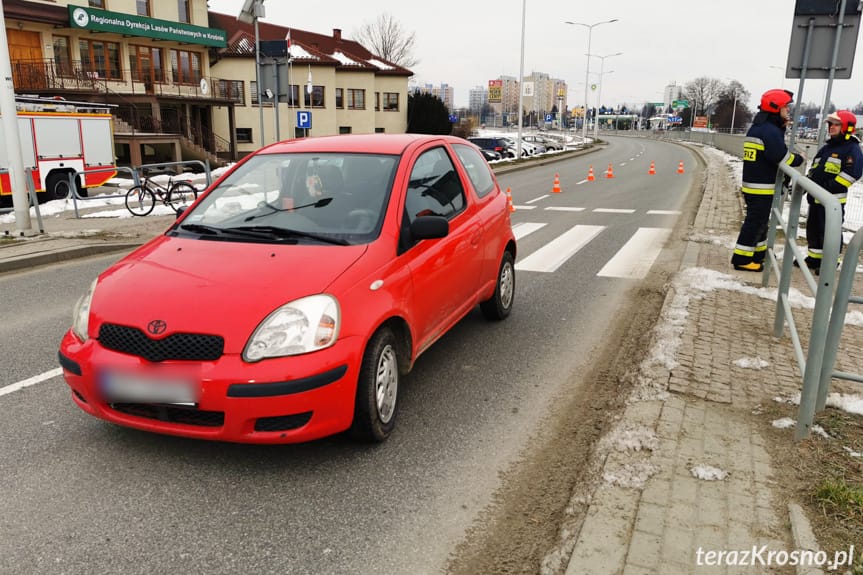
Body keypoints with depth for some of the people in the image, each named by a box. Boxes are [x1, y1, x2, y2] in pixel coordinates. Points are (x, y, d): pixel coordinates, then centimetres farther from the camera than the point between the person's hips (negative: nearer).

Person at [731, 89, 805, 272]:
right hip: (761, 187, -10)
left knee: (760, 220, 20)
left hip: (752, 184, 10)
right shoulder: (770, 131, -17)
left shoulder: (757, 127, 15)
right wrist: (799, 159, -2)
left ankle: (758, 253, 31)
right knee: (755, 222, -5)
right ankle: (741, 259, -2)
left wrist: (782, 128, 9)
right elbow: (783, 158, -22)